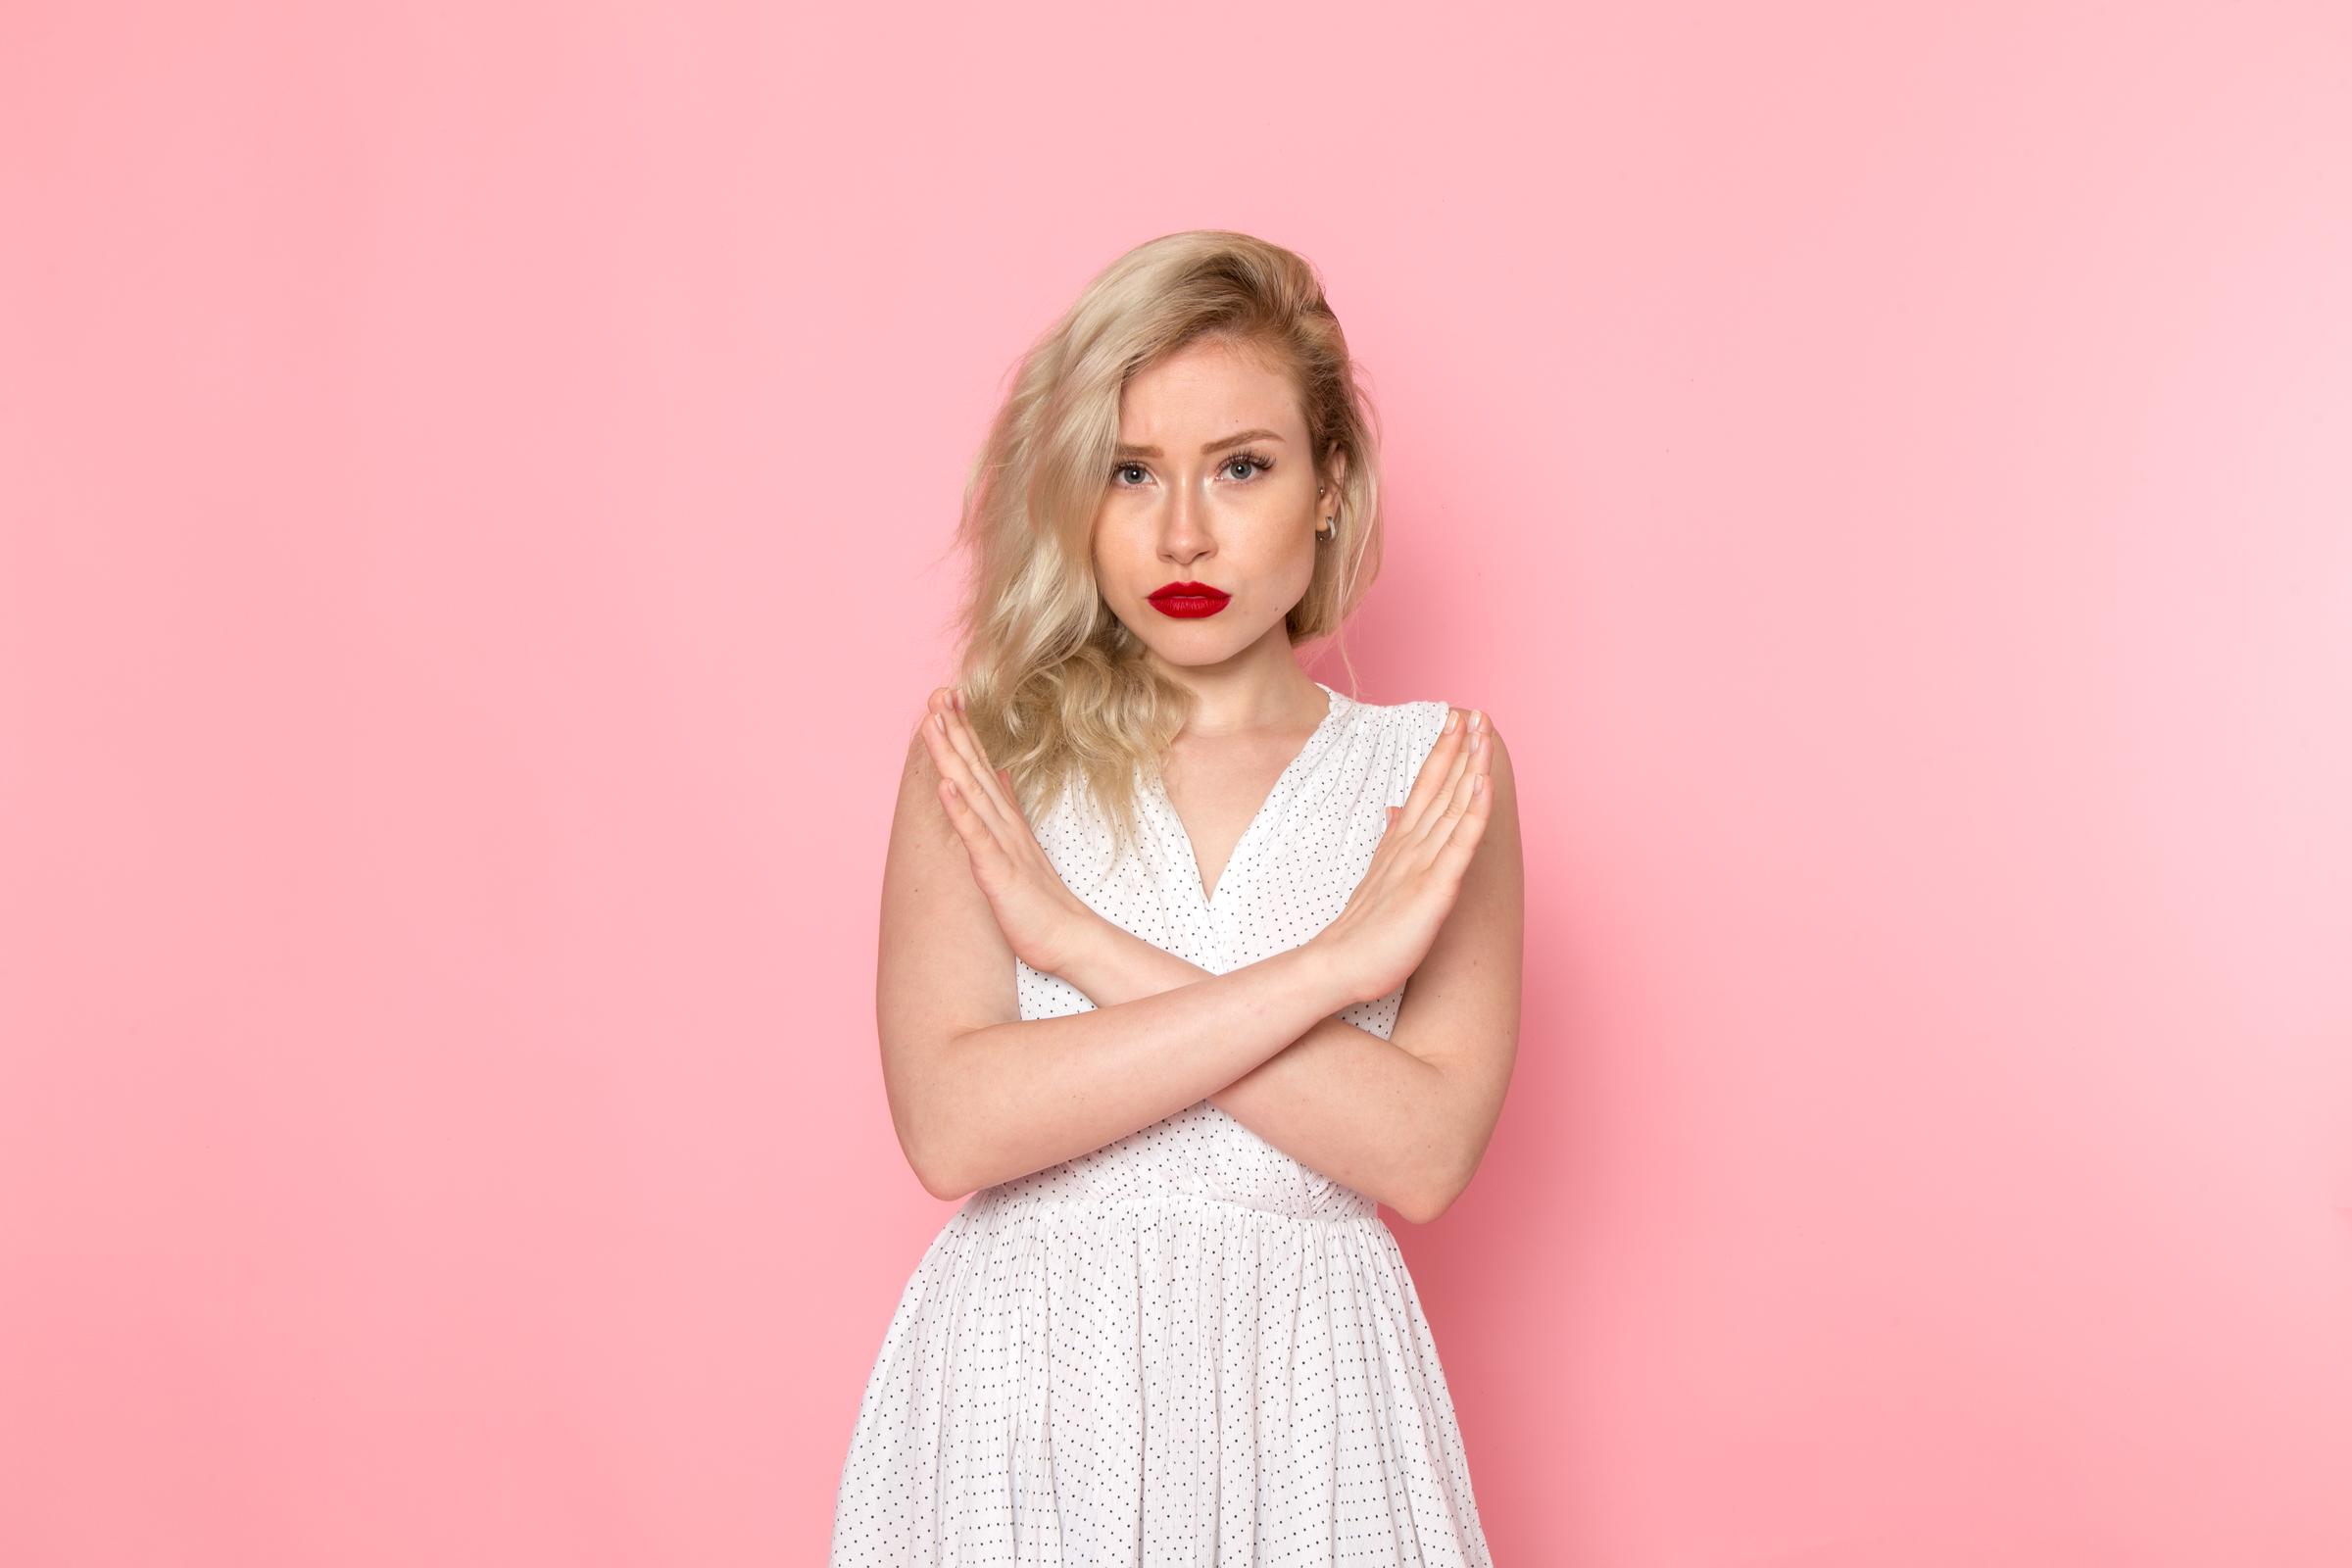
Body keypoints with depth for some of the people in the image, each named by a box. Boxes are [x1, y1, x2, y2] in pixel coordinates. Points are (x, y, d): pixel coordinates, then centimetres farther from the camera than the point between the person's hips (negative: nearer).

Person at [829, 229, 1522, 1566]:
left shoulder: (1434, 770, -2)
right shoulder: (985, 753, -2)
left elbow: (1424, 1151, -13)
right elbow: (952, 1126, -15)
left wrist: (1080, 941, -17)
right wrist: (1326, 964, -18)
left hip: (1304, 1398, 1)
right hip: (1022, 1390, 0)